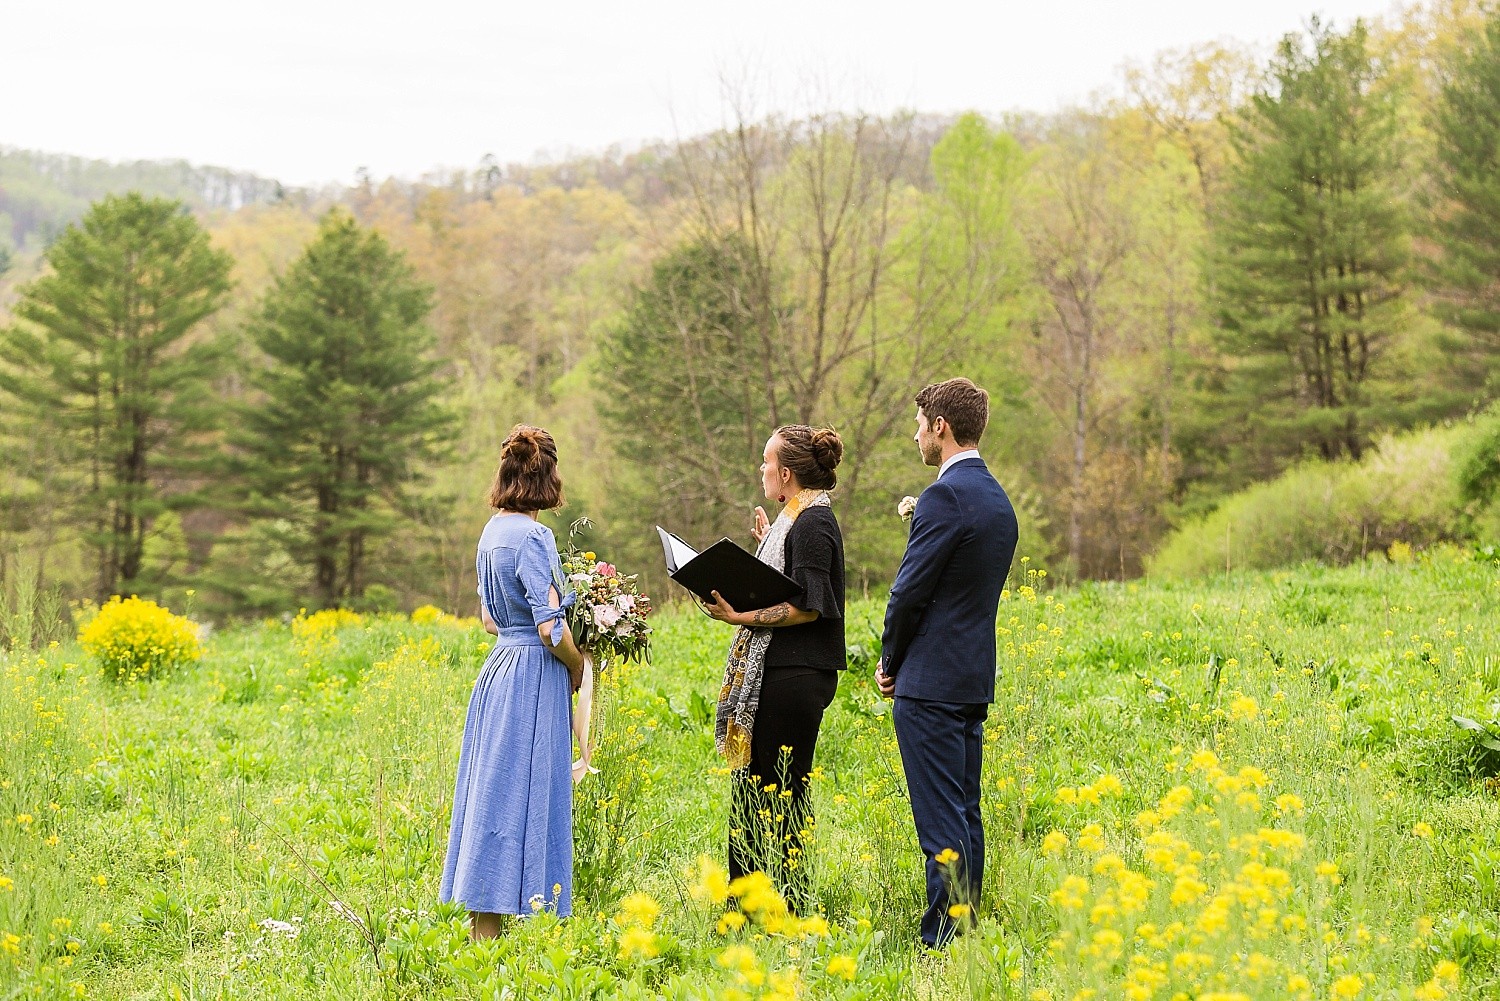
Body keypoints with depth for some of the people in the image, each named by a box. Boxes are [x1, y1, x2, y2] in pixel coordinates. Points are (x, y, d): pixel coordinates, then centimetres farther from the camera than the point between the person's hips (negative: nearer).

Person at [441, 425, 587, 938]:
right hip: (534, 675, -9)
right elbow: (551, 627, -19)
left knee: (494, 792, 11)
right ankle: (488, 936, -2)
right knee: (519, 794, -4)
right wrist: (577, 665, -3)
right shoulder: (532, 536, -16)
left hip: (500, 667, 9)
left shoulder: (493, 531, 10)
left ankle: (482, 929, 16)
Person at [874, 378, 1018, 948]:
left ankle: (943, 943, -7)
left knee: (941, 821, -8)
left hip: (931, 681, -9)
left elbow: (911, 590, -15)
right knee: (965, 815, 13)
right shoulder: (998, 500, 14)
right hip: (975, 680, 10)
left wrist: (890, 661, 1)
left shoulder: (945, 496, -15)